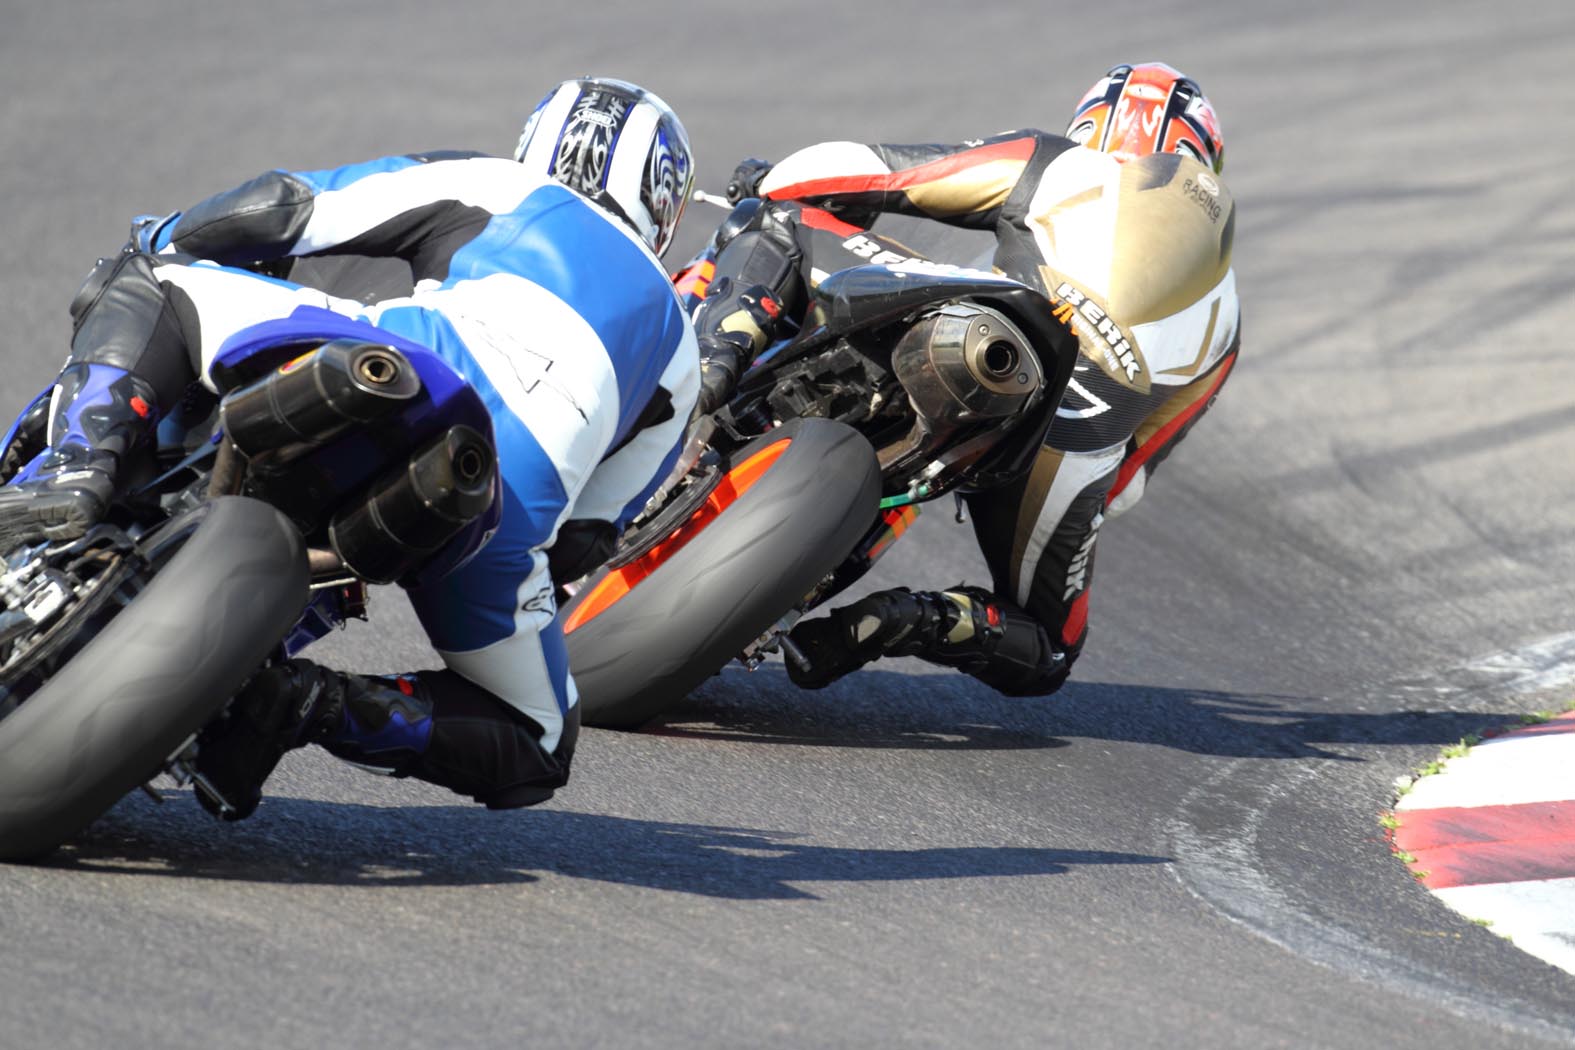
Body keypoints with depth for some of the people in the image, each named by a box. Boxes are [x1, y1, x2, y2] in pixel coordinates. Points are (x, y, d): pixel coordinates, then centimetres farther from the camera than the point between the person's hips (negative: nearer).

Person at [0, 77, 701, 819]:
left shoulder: (494, 189, 30)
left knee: (153, 287, 19)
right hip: (507, 510, 2)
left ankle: (77, 462, -12)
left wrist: (147, 251, 34)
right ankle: (317, 704, -4)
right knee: (535, 750, 24)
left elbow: (287, 208, 20)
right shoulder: (675, 345, 37)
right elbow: (584, 539, 33)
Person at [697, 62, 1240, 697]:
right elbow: (1138, 461, 31)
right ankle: (927, 619, -8)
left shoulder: (1052, 165, 20)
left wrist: (772, 184, 33)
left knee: (776, 225, 14)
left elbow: (872, 172, 16)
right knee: (1044, 656, 26)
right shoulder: (1222, 314, 32)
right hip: (1073, 457, 3)